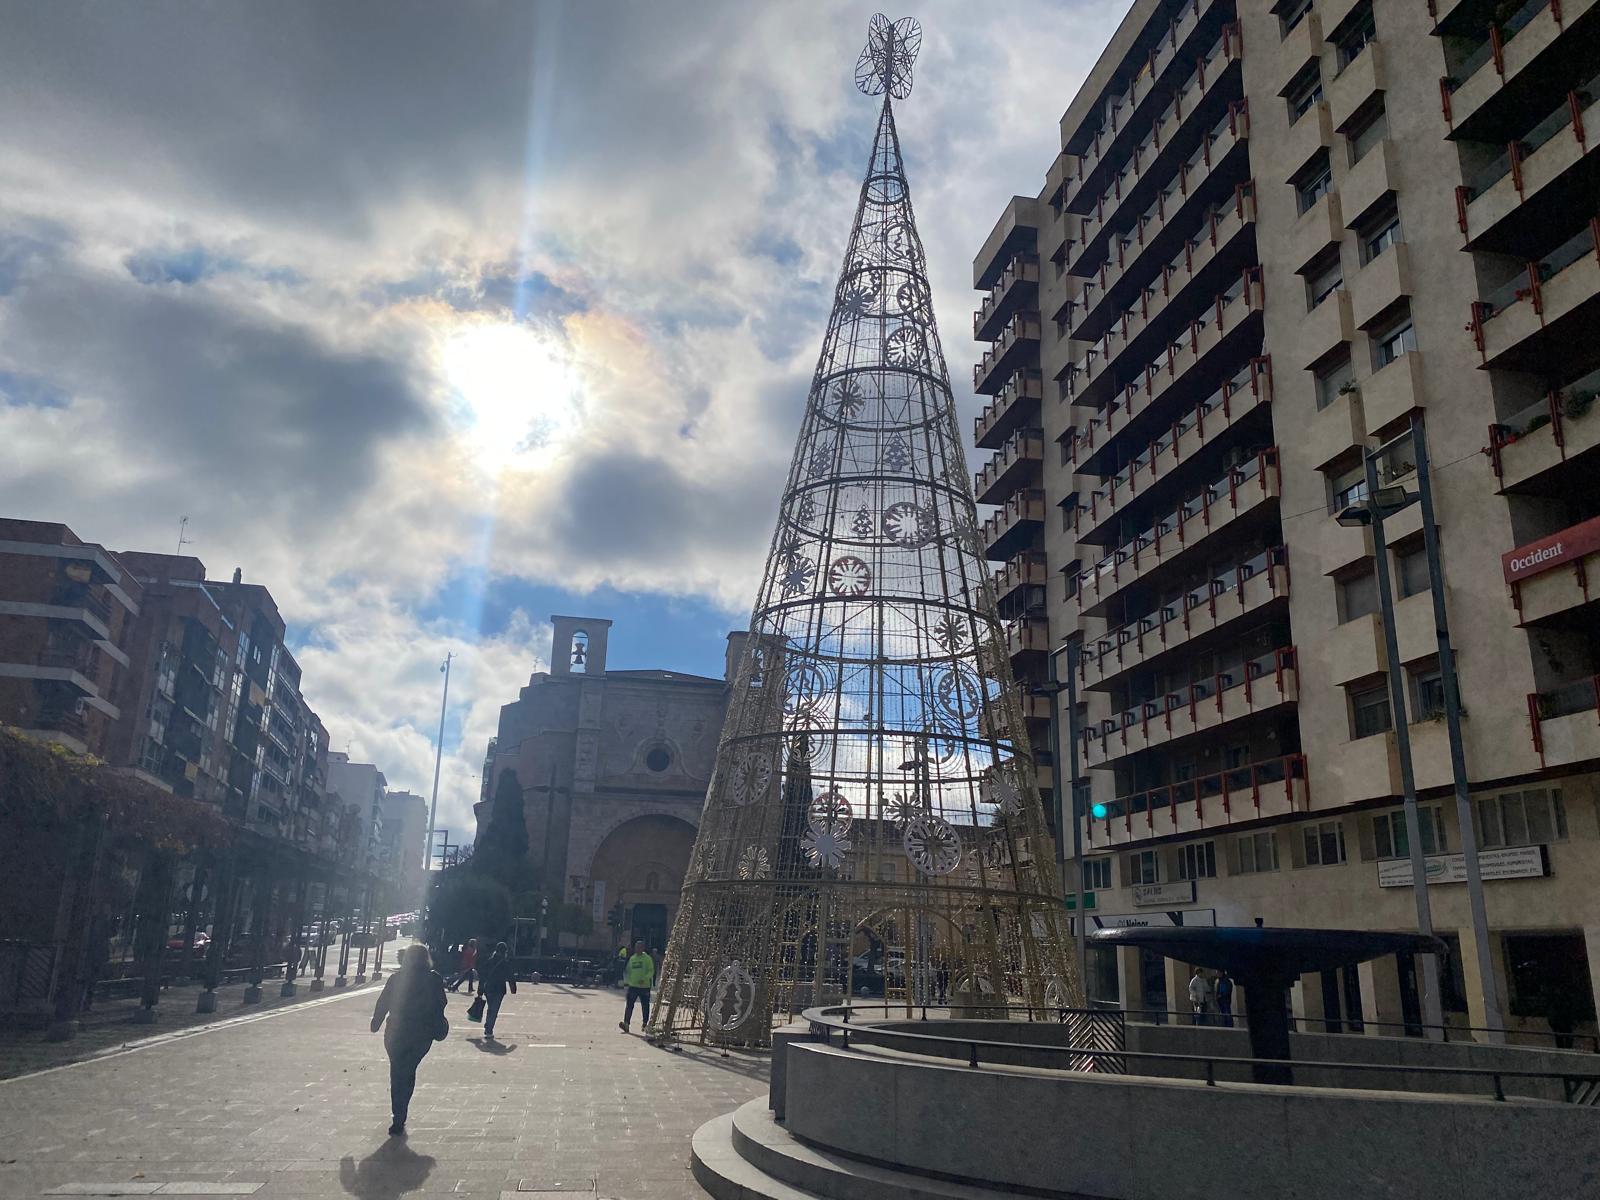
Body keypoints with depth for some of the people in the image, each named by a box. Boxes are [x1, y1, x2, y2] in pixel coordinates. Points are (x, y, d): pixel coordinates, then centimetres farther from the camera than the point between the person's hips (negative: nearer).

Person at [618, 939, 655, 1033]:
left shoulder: (647, 958, -4)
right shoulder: (632, 958, 10)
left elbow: (651, 971, -10)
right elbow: (627, 970, 18)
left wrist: (644, 979, -23)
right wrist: (627, 980, 4)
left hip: (644, 986, -3)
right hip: (633, 985, 3)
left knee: (645, 1006, 7)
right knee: (629, 1005, -5)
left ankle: (645, 1023, 20)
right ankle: (626, 1023, -8)